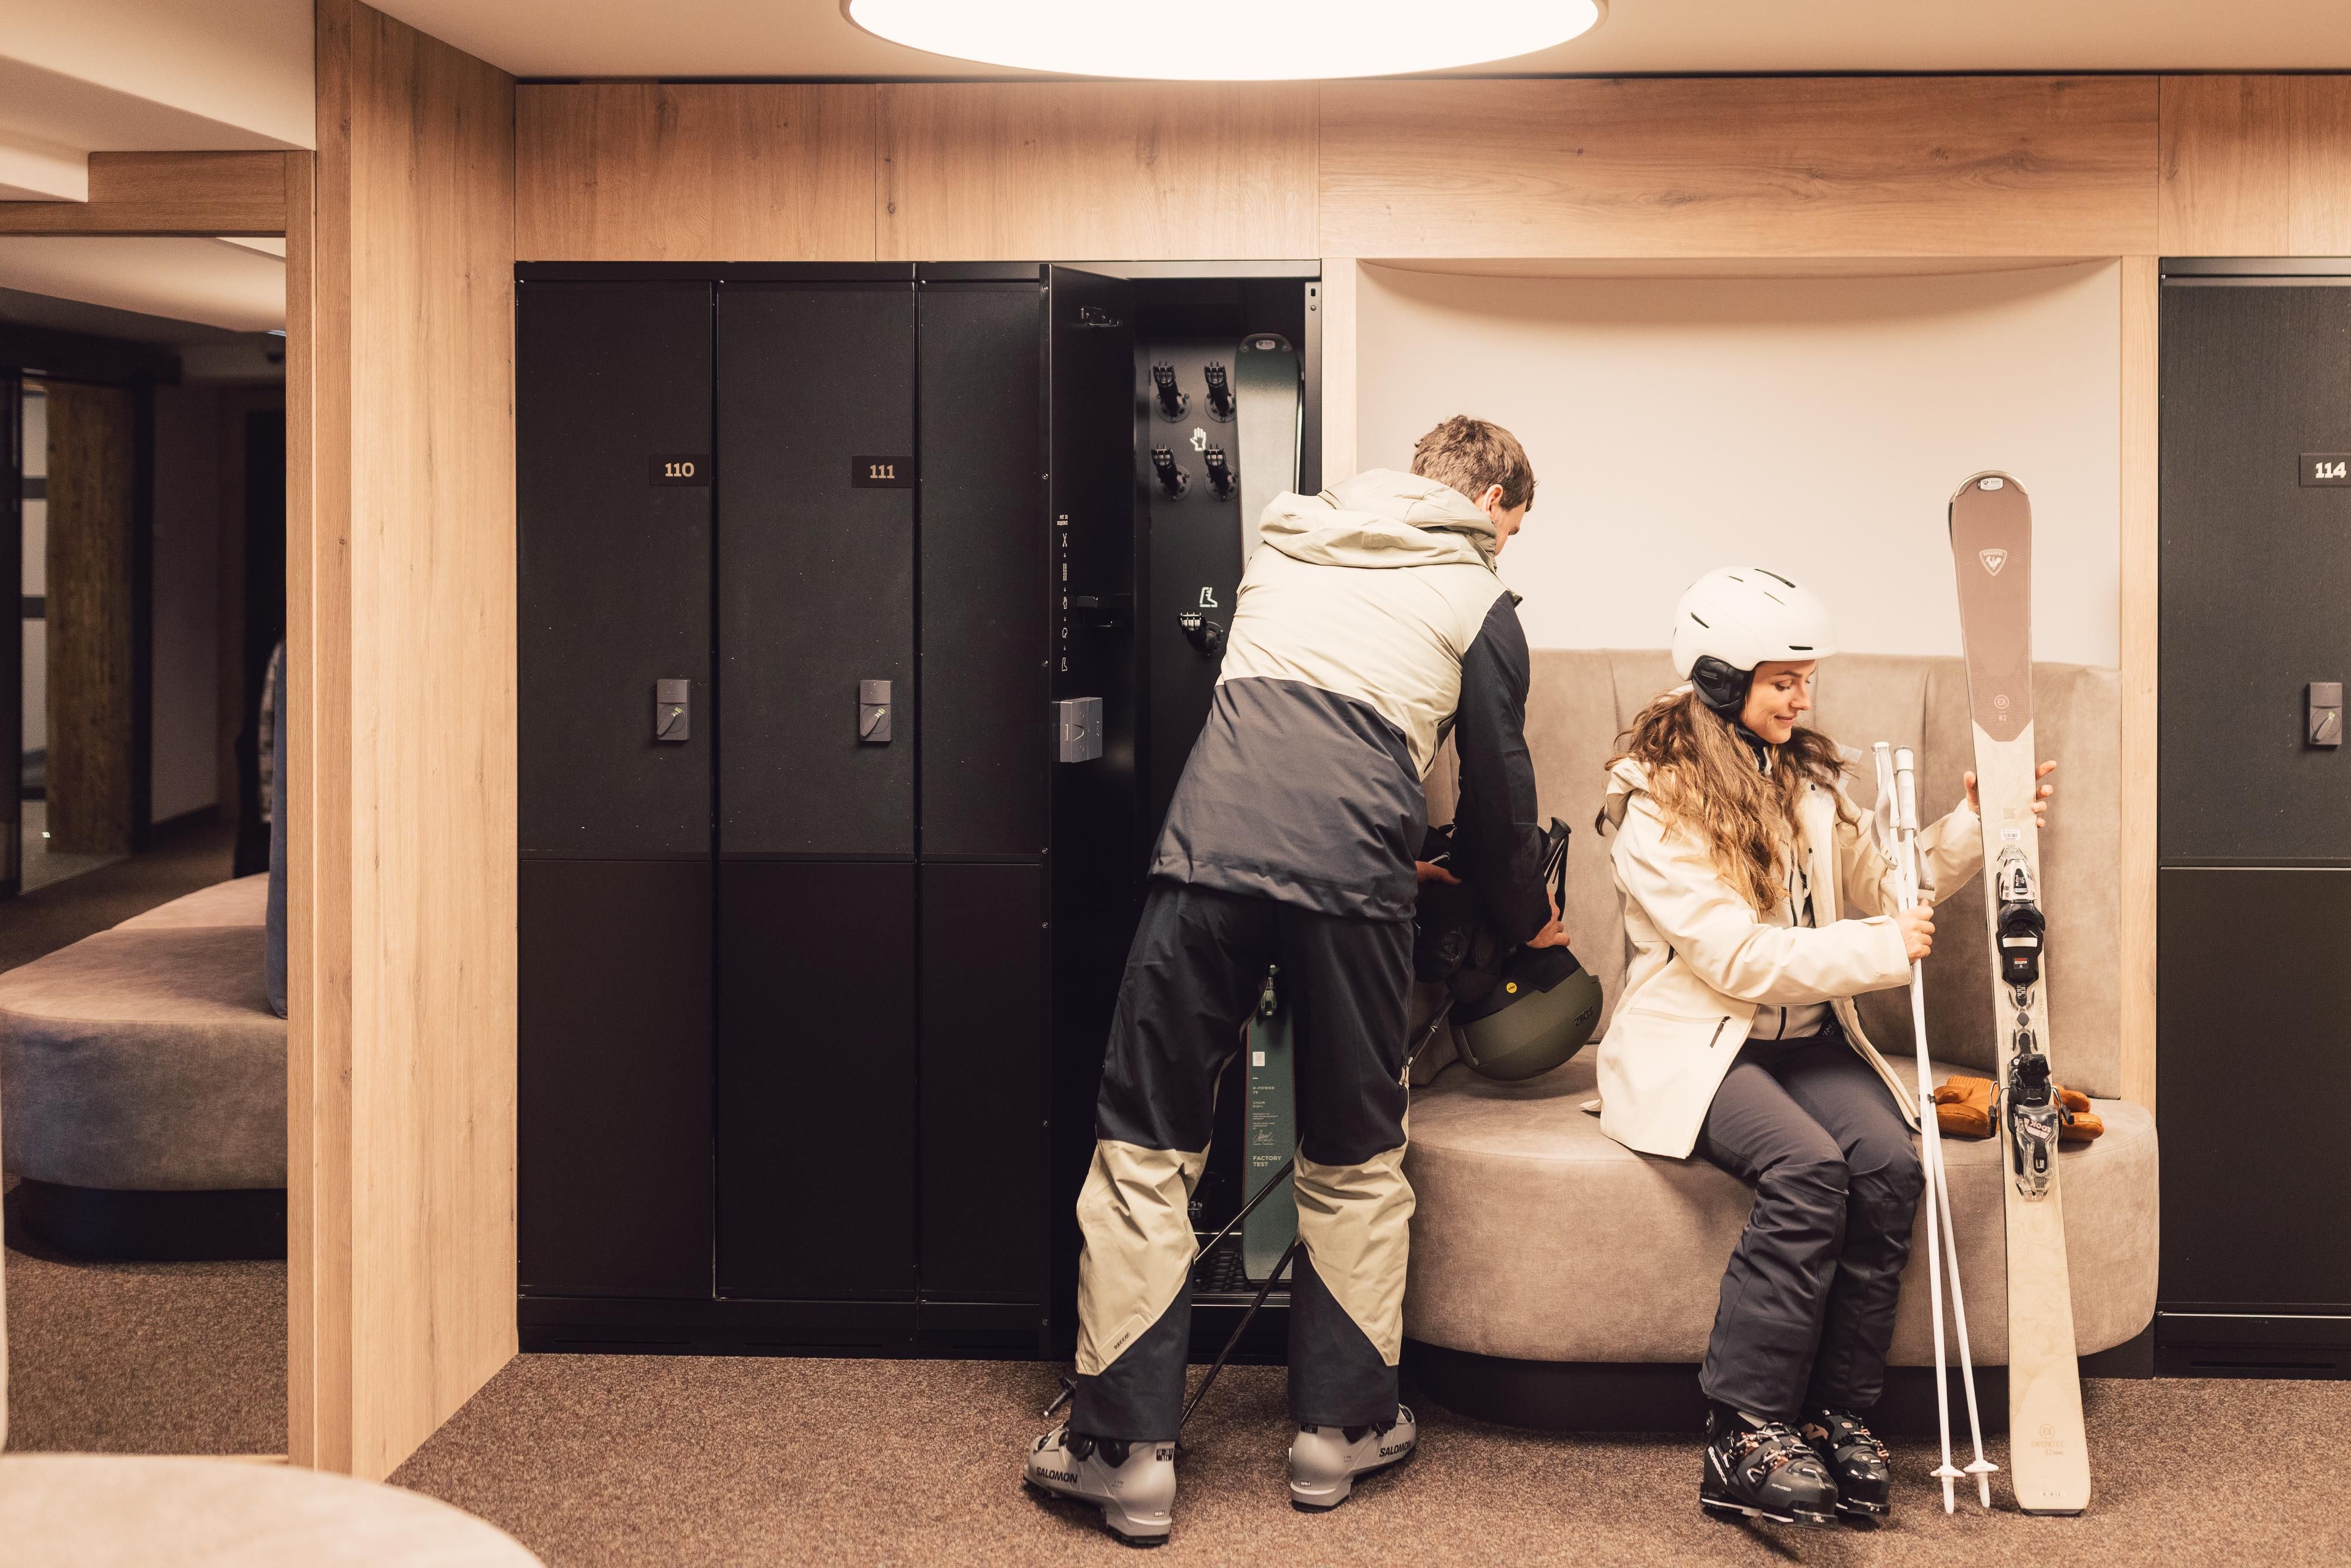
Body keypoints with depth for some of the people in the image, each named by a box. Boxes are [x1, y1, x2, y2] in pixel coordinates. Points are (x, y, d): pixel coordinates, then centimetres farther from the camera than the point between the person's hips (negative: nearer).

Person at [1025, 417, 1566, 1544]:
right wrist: (1528, 919, 36)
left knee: (1144, 1153, 6)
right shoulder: (1477, 599, 14)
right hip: (1351, 875, -1)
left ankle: (1124, 1449, 6)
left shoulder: (1282, 544, 26)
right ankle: (1340, 1429, 23)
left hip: (1207, 850, 2)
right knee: (1353, 1165, 16)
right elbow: (1498, 785, 17)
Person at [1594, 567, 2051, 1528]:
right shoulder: (1655, 799, -8)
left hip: (1807, 1038, 6)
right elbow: (1737, 957, -16)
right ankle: (1746, 1437, -27)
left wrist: (1973, 829, 5)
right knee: (1808, 1166, -32)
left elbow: (1879, 890, 18)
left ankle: (1839, 1415, -18)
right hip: (1695, 1045, -6)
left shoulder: (1809, 780, 15)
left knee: (1887, 1160, -24)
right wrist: (1882, 948, -14)